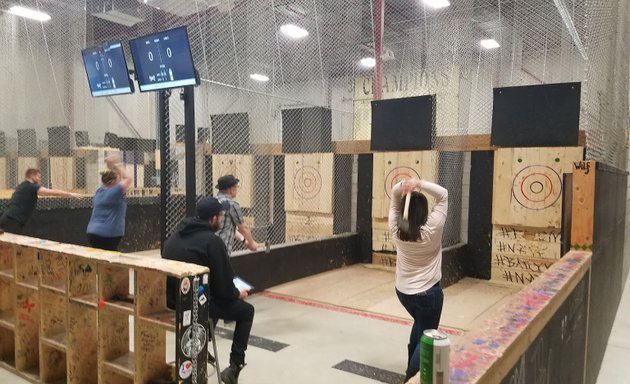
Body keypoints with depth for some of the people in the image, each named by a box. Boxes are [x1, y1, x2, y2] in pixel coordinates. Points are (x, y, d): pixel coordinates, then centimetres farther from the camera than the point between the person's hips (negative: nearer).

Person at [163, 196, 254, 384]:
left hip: (171, 299, 8)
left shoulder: (176, 235, 10)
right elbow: (223, 285, -14)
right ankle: (234, 368, 11)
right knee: (246, 310, 12)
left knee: (216, 297, 34)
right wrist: (237, 294, 8)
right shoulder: (212, 240, -14)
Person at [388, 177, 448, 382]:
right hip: (428, 293, -5)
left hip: (402, 290, 6)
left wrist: (402, 186, -24)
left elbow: (394, 197, -3)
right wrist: (420, 183, -26)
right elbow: (443, 194, -14)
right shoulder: (431, 230, -20)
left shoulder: (395, 229, -12)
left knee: (420, 324, 30)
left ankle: (412, 367, 41)